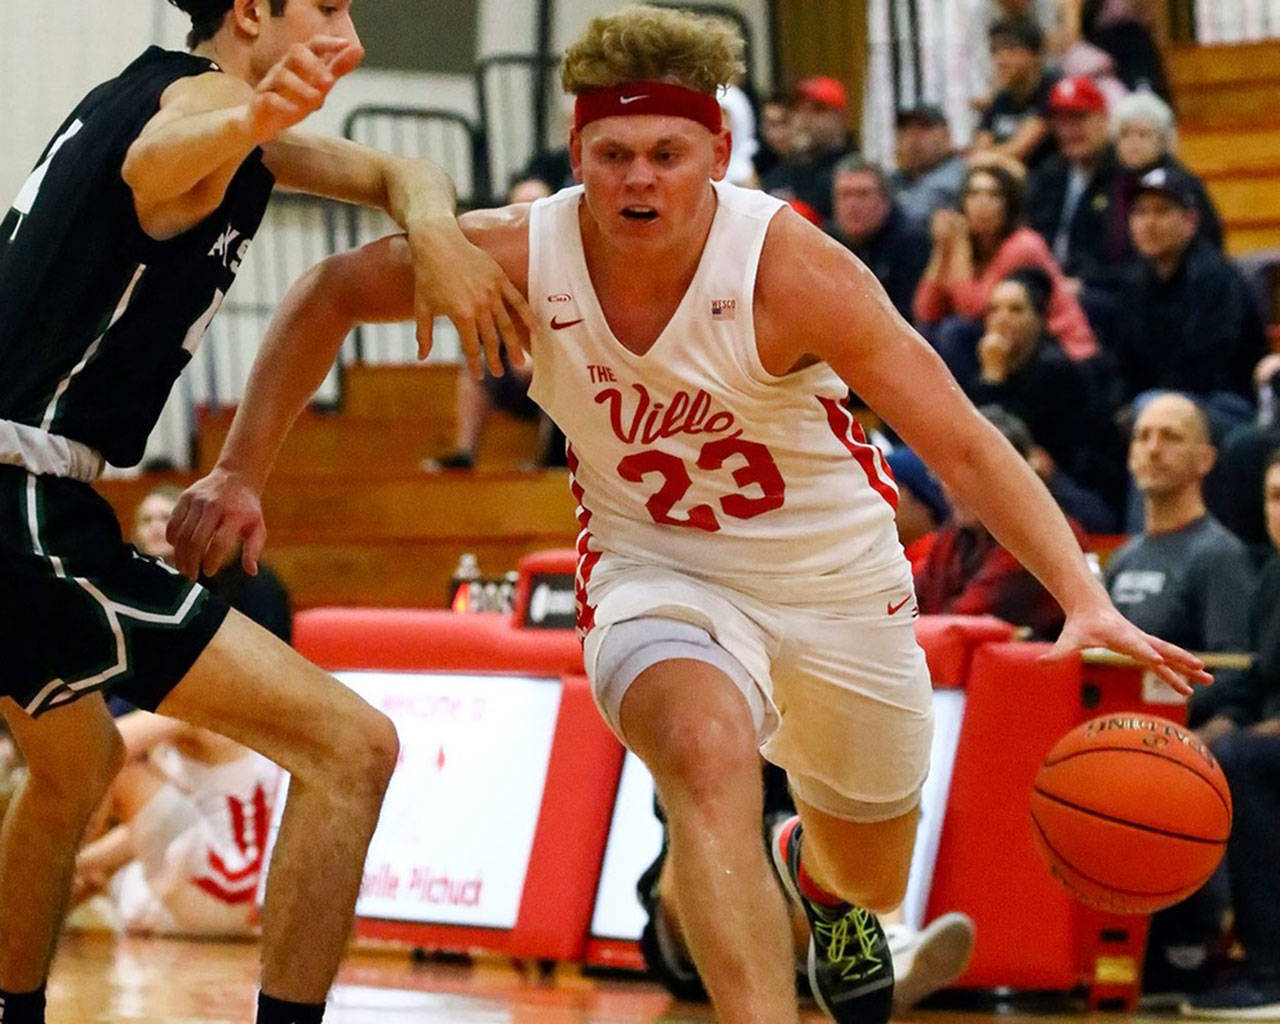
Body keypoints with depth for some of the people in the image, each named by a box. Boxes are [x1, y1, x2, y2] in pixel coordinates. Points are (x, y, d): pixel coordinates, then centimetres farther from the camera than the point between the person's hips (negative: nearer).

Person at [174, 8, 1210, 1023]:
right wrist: (241, 471, -8)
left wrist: (1085, 597, -39)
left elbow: (962, 445, -27)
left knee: (870, 877, 19)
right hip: (655, 569, 0)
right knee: (707, 755, -35)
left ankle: (817, 875, 58)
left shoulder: (792, 268, -28)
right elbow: (329, 296, -4)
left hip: (836, 575, 1)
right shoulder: (520, 255, -22)